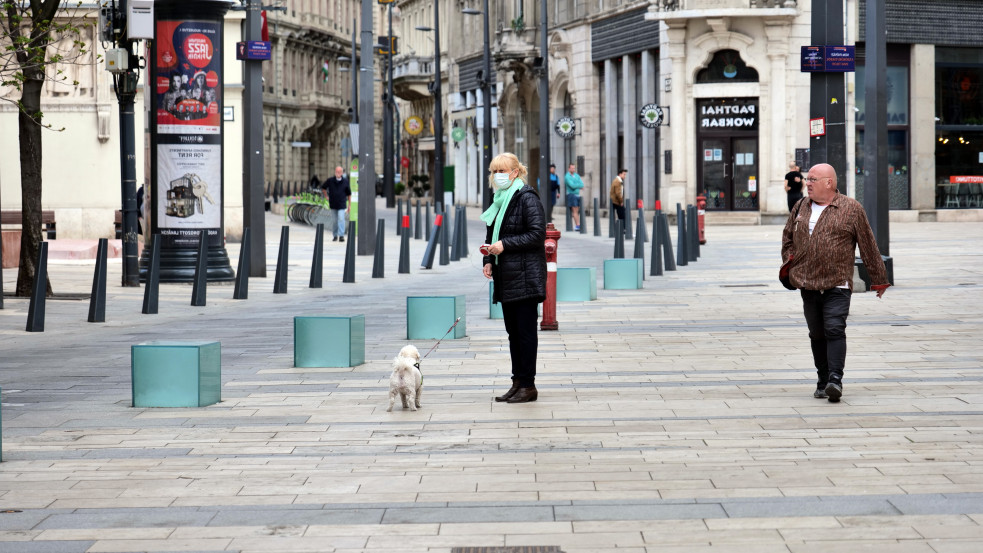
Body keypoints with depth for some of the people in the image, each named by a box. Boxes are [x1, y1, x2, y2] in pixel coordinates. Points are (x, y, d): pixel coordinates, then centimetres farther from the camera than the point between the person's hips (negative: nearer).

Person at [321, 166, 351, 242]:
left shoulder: (345, 181, -3)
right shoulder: (330, 181, -3)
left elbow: (349, 194, 5)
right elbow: (323, 187, 16)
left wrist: (349, 204, 5)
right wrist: (326, 197, 11)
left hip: (342, 204, -2)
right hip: (333, 204, 2)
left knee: (341, 218, -14)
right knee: (335, 220, 9)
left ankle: (341, 235, -17)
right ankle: (335, 235, 20)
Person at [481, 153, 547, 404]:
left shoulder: (527, 198, -10)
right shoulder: (501, 200, 15)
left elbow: (537, 235, -17)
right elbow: (493, 237, 23)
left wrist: (505, 245, -19)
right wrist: (489, 260, 6)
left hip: (525, 276, -9)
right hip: (506, 278, 9)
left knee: (525, 330, -6)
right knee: (513, 331, 10)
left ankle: (528, 385, -2)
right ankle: (518, 382, 15)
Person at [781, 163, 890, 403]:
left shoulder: (851, 209, -2)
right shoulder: (801, 207, 11)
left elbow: (868, 246, 2)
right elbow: (788, 237, 26)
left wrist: (878, 280, 5)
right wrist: (790, 265, 12)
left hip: (837, 284, -5)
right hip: (808, 284, 5)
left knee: (835, 329, -16)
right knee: (817, 334, 9)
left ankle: (835, 379, -21)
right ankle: (823, 381, 18)